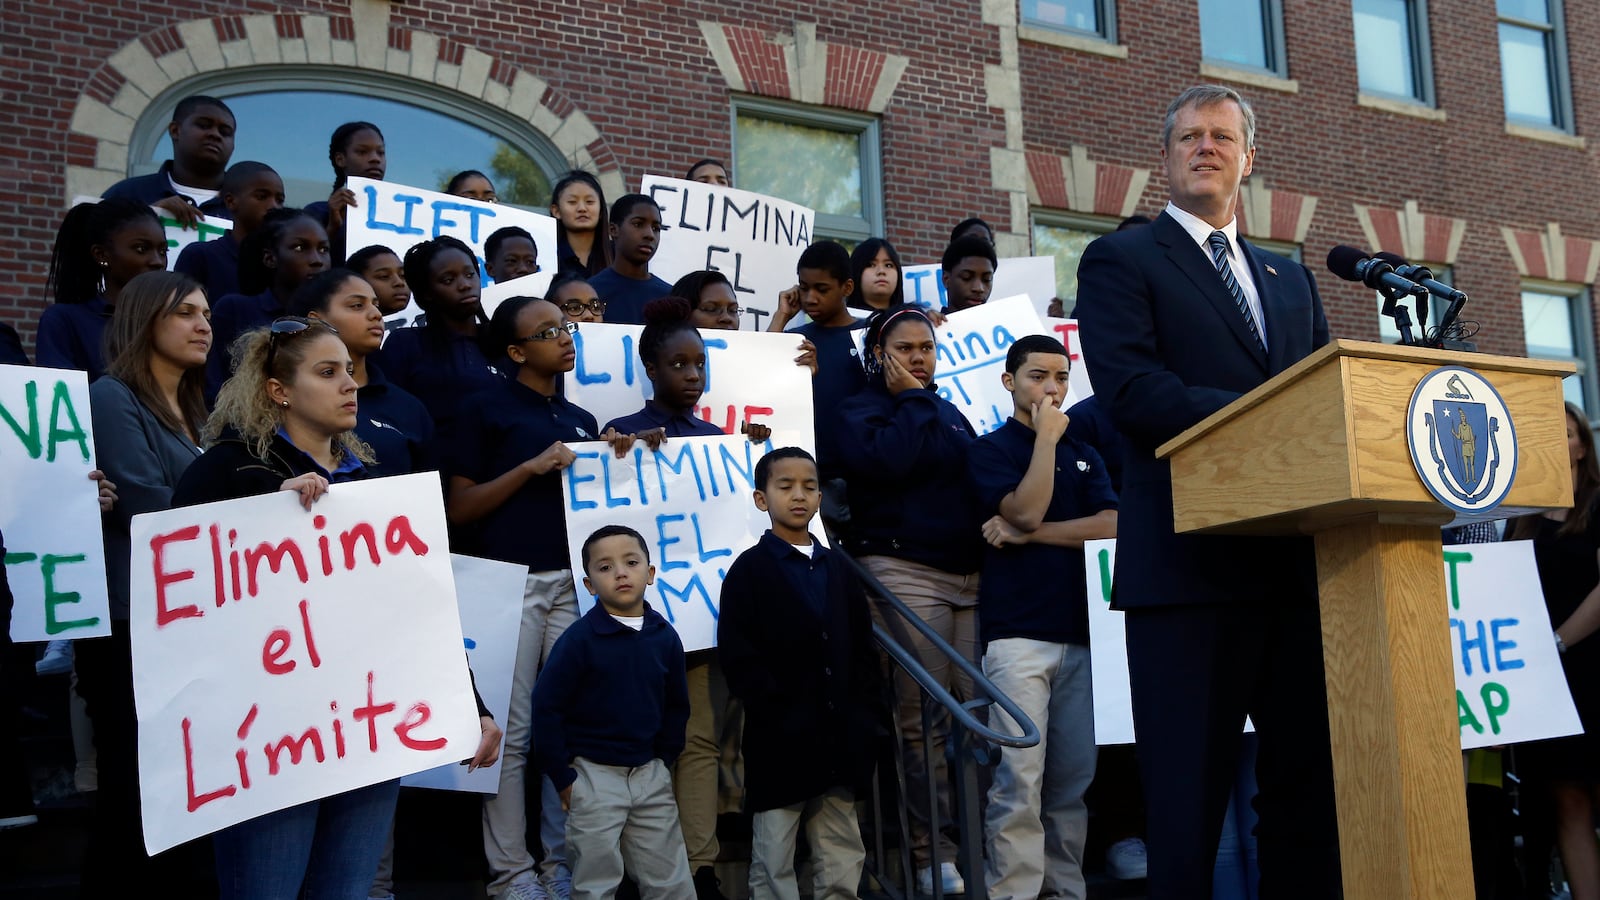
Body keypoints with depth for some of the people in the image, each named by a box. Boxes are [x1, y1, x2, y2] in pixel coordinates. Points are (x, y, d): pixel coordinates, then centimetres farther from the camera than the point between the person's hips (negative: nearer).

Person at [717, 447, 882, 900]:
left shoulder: (838, 568, 14)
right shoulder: (749, 570, -3)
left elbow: (862, 648, 14)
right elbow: (738, 658, -10)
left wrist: (866, 713, 2)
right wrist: (783, 718, -15)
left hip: (839, 741, 5)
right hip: (780, 743, -5)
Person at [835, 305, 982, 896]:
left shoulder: (948, 410, 22)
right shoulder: (860, 410, 5)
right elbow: (888, 458, -16)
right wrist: (912, 399, -3)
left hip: (971, 572, 5)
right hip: (905, 573, -5)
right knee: (924, 719, -6)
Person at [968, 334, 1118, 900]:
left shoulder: (1084, 455, 20)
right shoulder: (989, 449, 7)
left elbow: (1111, 525, 3)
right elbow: (1026, 510, -10)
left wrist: (1029, 534, -6)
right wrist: (1046, 436, -4)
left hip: (1082, 631, 5)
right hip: (1017, 633, -4)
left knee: (1073, 780, 4)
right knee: (1018, 780, -10)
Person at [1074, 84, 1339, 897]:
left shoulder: (1291, 280, 23)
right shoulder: (1121, 261, 5)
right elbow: (1129, 389, -10)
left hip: (1298, 560, 6)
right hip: (1191, 559, -5)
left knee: (1310, 777, 8)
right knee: (1189, 792, -1)